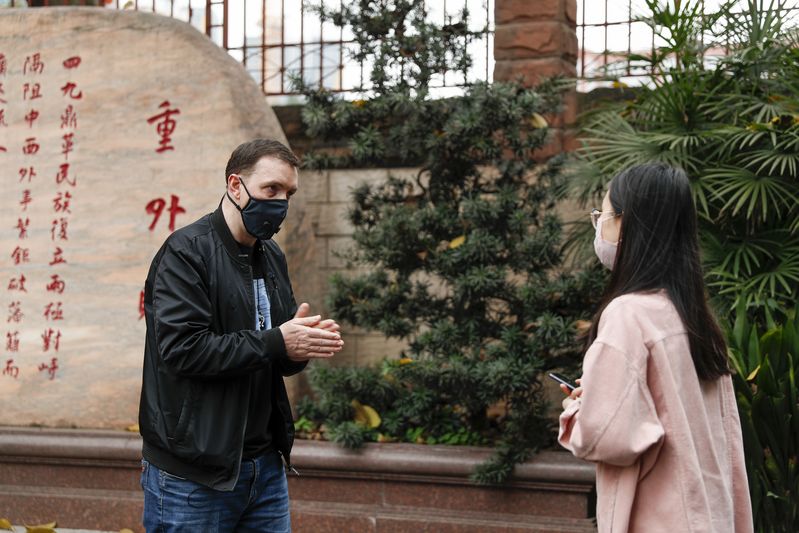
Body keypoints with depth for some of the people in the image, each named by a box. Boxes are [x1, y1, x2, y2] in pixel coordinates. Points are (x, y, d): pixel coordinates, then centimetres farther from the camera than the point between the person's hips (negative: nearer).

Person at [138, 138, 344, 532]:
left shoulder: (272, 257, 13)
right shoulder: (186, 251, -11)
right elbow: (183, 348, -23)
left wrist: (304, 345, -8)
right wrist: (275, 343, -22)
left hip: (264, 466, 7)